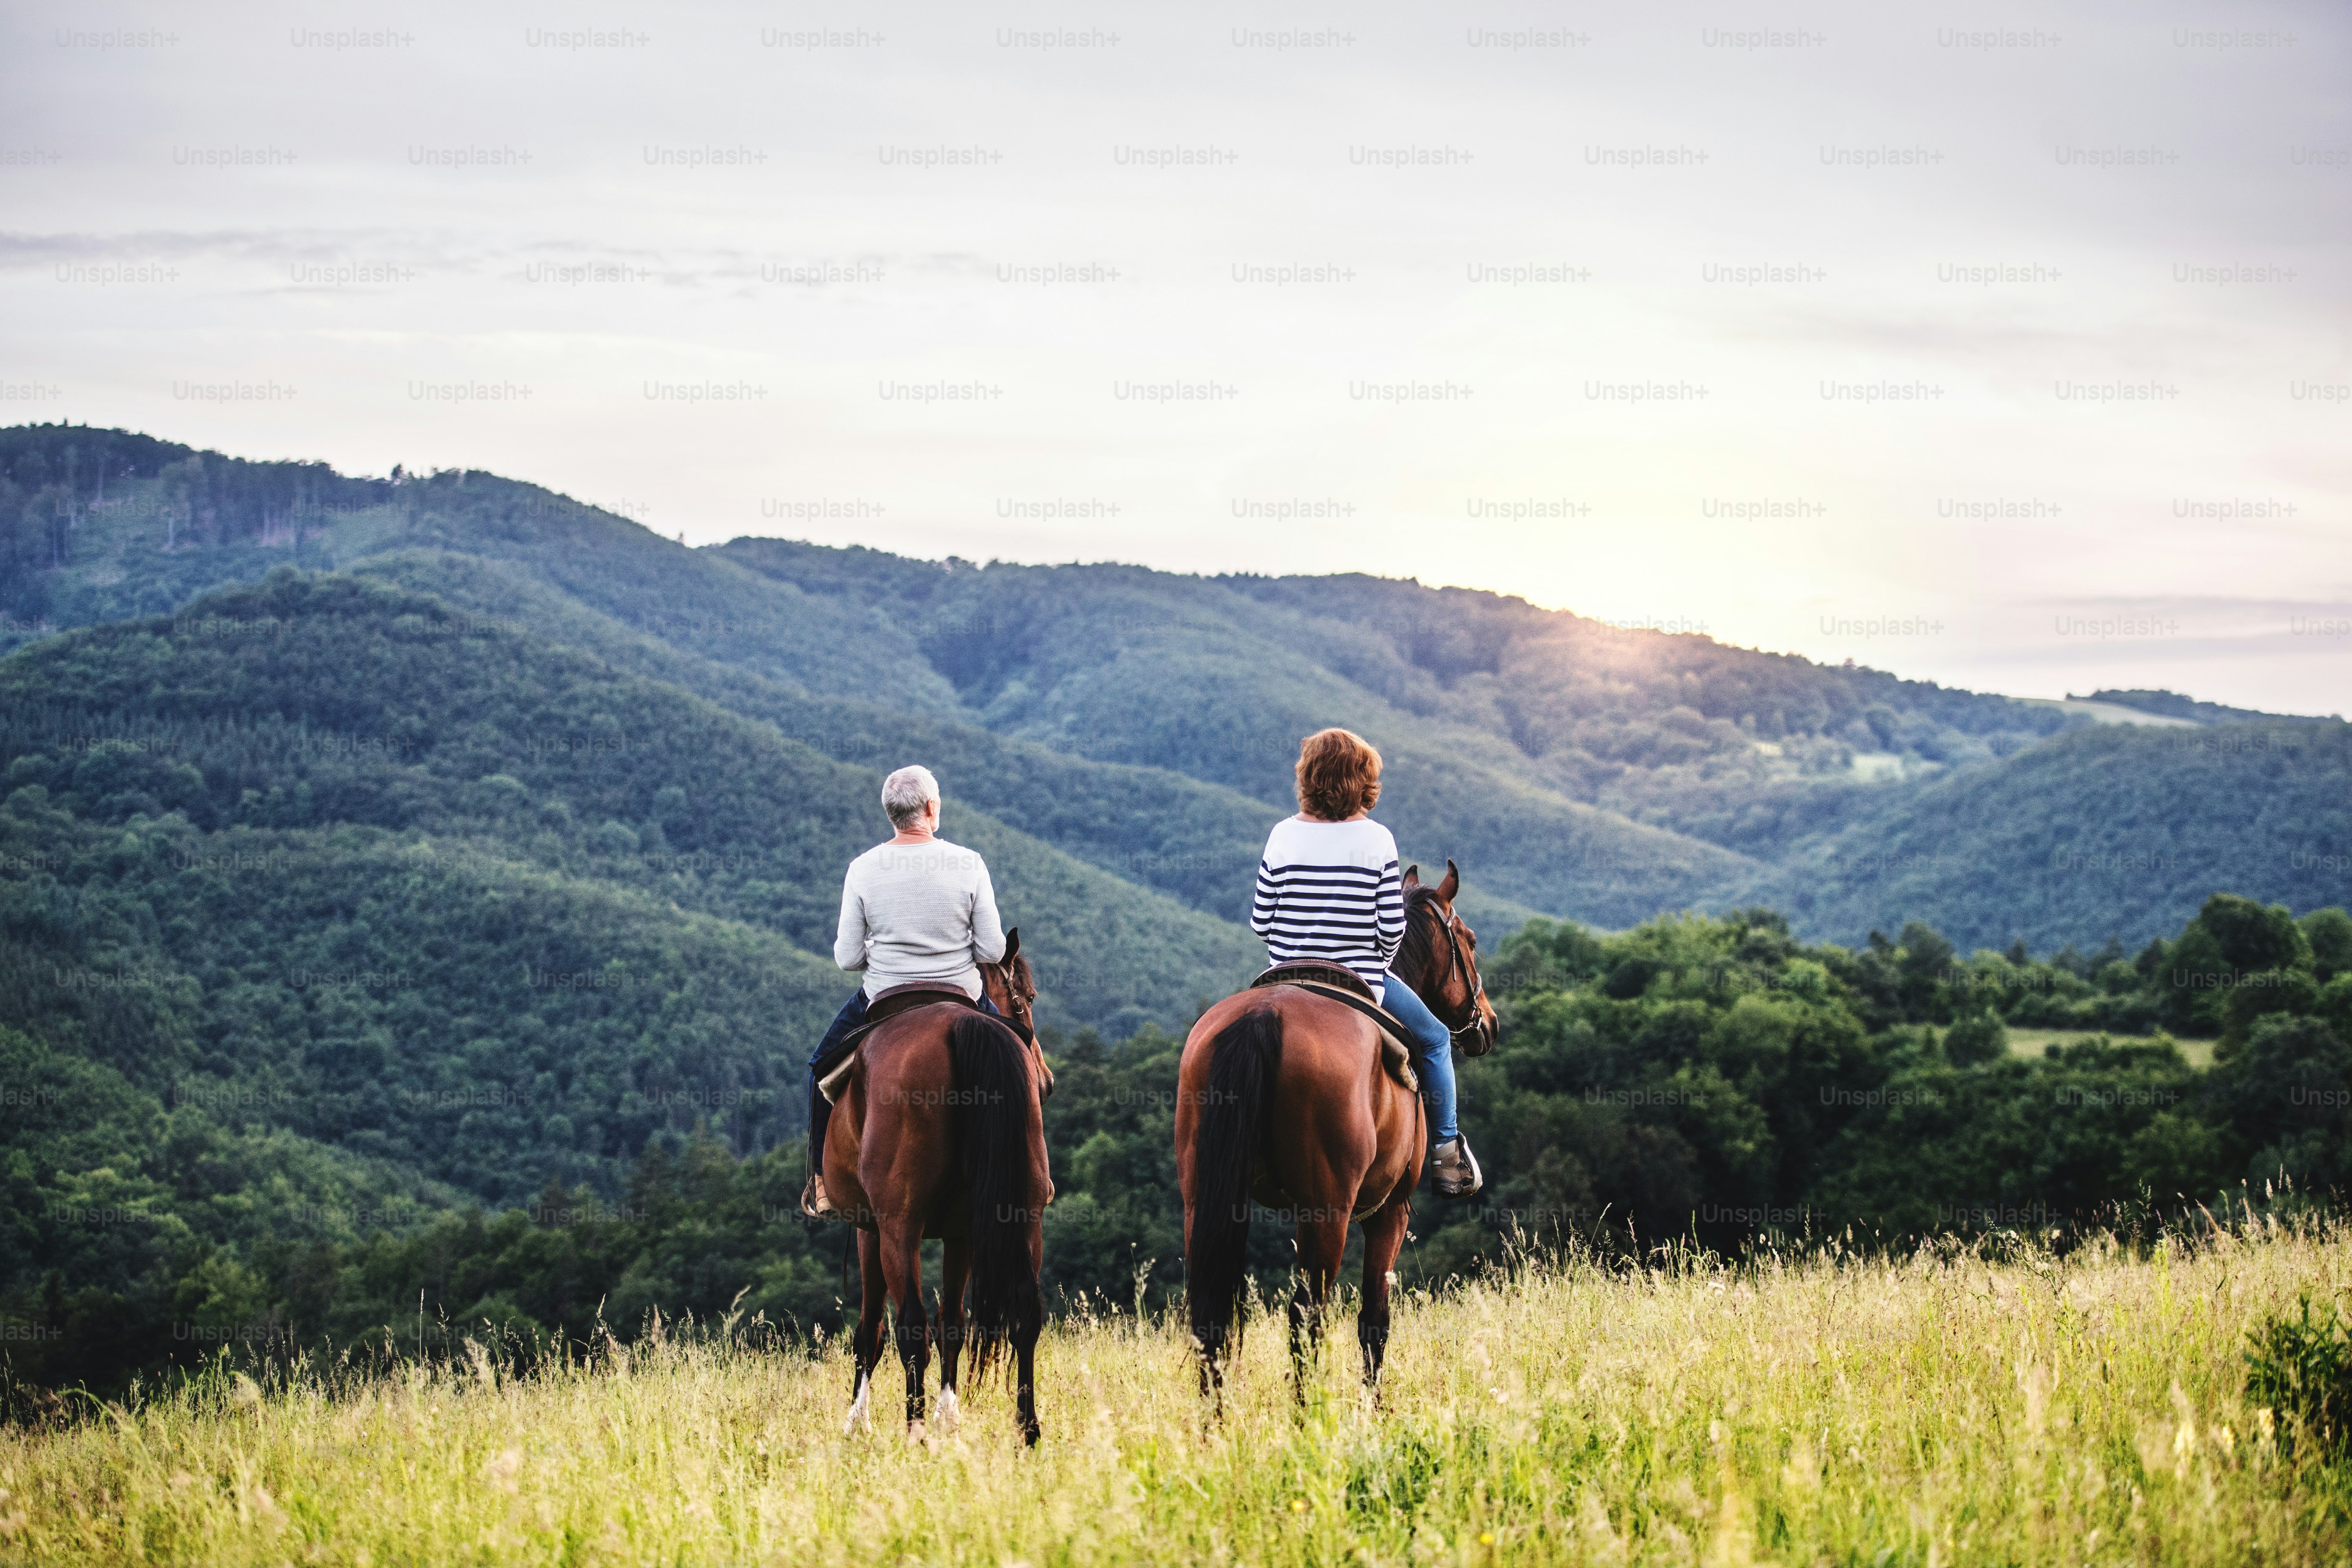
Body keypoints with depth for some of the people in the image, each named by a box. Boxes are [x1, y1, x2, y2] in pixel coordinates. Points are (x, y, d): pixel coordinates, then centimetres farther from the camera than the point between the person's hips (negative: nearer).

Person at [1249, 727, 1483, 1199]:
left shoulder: (1283, 836, -4)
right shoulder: (1377, 840, -10)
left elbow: (1260, 921, -2)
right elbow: (1392, 926, -12)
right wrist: (1376, 964, 8)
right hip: (1360, 983, -3)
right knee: (1434, 1039, 22)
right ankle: (1446, 1154, 23)